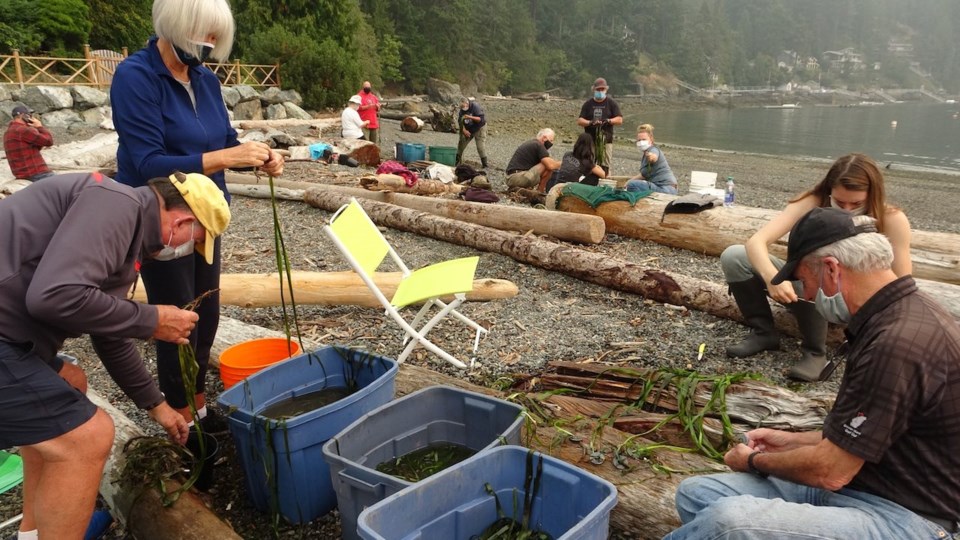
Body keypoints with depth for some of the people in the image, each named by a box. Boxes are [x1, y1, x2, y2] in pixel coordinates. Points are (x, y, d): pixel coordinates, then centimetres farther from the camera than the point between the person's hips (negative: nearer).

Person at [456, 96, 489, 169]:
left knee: (481, 146, -14)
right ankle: (457, 161, 20)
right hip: (468, 129, 5)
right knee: (462, 143, 5)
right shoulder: (461, 110, -8)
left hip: (479, 128, -5)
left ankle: (485, 164, -7)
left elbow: (481, 119, -30)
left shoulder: (475, 106, -25)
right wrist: (464, 130, -17)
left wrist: (470, 117, -40)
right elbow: (460, 121, -2)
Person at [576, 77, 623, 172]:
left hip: (606, 140, -1)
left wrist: (609, 121, -18)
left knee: (605, 166, -6)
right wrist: (590, 122, -15)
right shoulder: (588, 104, 12)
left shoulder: (611, 103, 8)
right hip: (590, 140, 1)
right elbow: (579, 121, 5)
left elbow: (620, 119, 2)